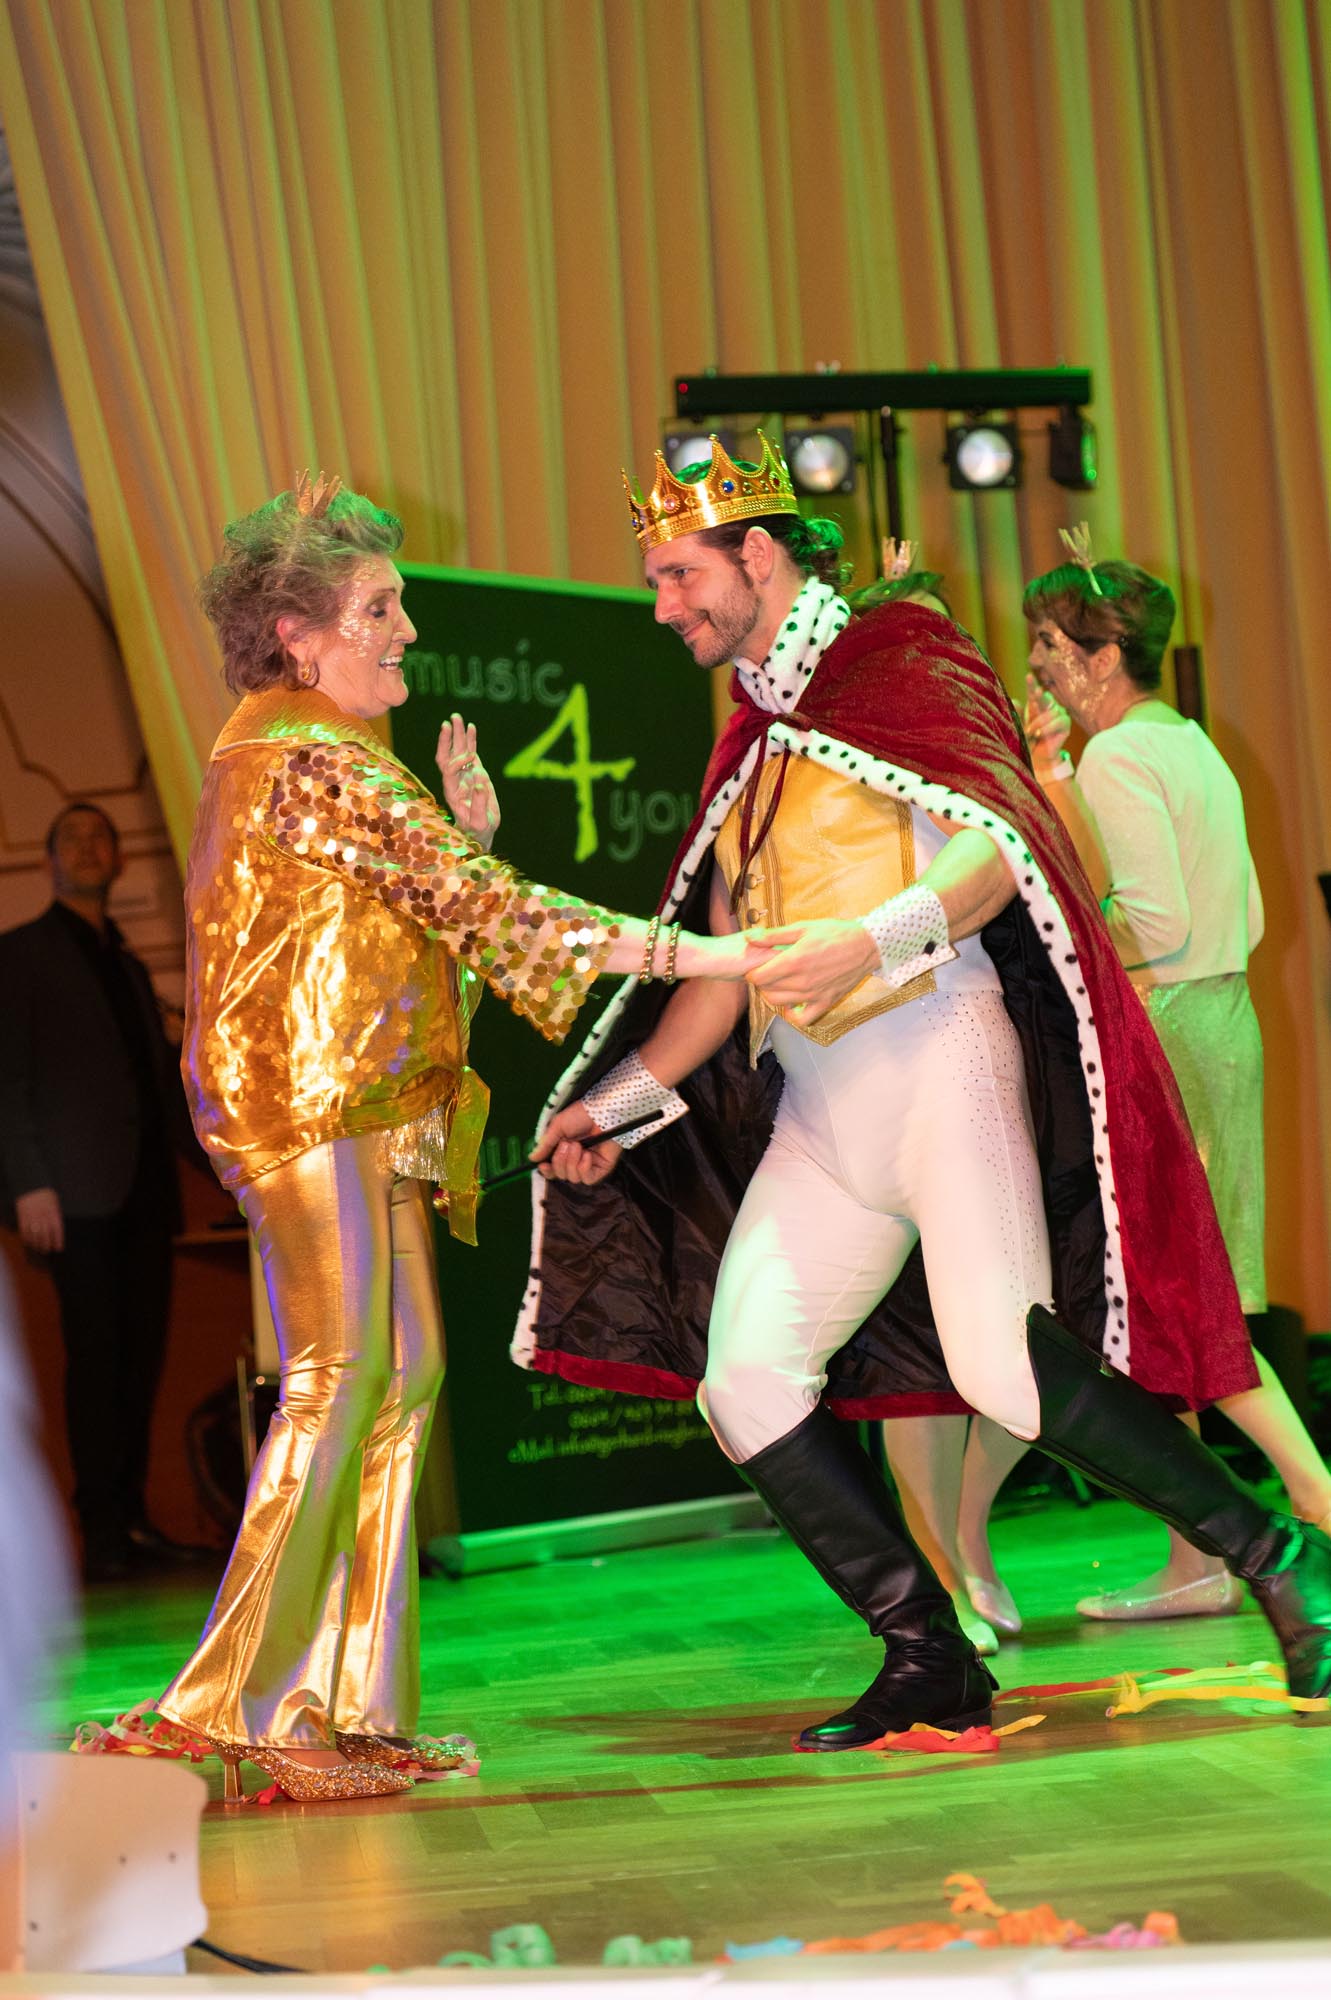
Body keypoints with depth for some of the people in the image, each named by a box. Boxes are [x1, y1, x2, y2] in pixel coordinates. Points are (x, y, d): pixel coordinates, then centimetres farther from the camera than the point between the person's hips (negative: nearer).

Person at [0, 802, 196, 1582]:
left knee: (141, 1353, 2)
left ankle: (132, 1517, 7)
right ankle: (104, 1531, -6)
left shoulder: (128, 965, 24)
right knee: (95, 1353, -8)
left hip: (144, 1187, 6)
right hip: (79, 1188, -6)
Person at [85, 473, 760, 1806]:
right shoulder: (316, 763, -14)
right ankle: (230, 1710, -4)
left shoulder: (273, 752, 20)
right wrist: (693, 955, -18)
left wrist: (463, 837, 5)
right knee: (339, 1386, -9)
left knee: (401, 1375, 7)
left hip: (359, 1109, 10)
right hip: (322, 1105, -10)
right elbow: (484, 910, -18)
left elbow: (403, 907, 21)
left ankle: (351, 1707, 9)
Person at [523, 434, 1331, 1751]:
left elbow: (997, 845, -14)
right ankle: (930, 1662, 2)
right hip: (816, 1107, 8)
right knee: (743, 1380, -6)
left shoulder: (904, 658, 1)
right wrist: (620, 1099, 22)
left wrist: (873, 937, -29)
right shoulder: (755, 739, 23)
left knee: (1005, 1365, -23)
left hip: (934, 1054, -8)